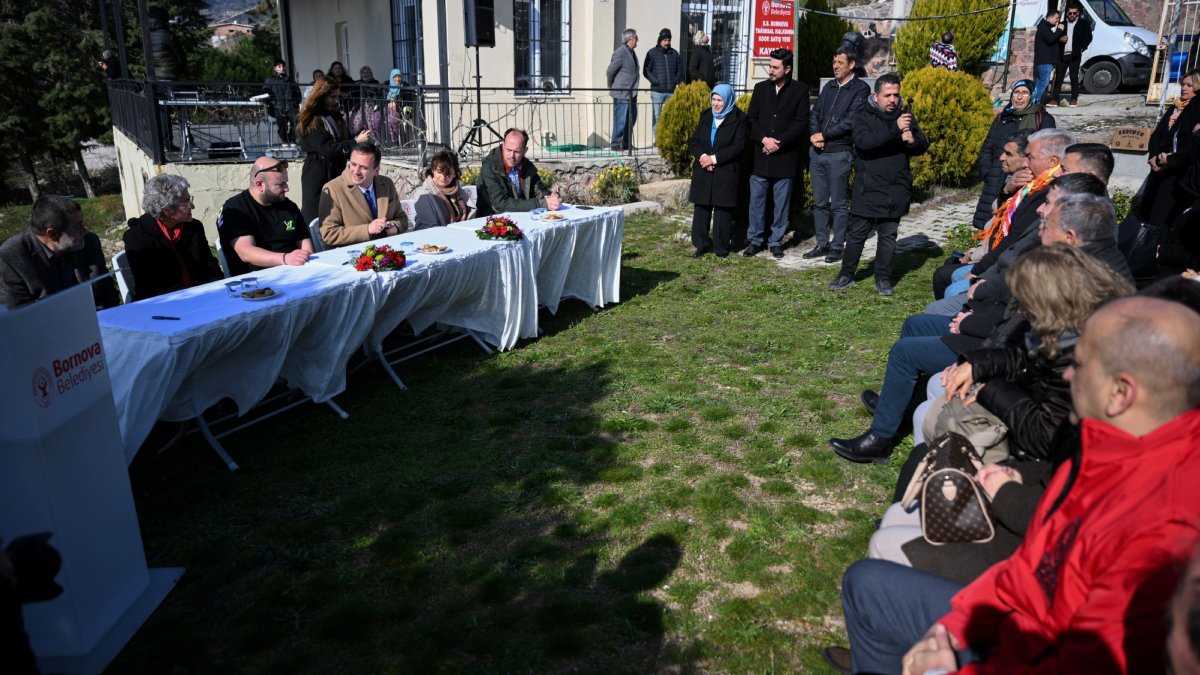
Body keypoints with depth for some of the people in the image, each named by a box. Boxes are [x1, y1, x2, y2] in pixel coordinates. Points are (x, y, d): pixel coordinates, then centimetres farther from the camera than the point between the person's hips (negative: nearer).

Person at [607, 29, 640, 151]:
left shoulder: (632, 52, 12)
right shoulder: (620, 53, -16)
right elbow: (609, 72, -14)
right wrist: (612, 87, -1)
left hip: (632, 93, 9)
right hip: (621, 93, -9)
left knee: (631, 118, 12)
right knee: (620, 119, -5)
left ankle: (627, 143, 21)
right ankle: (616, 144, 3)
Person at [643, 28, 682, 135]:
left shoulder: (674, 53, 11)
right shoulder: (652, 53, 2)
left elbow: (680, 69, 18)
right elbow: (646, 70, 0)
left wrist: (677, 81, 3)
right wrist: (655, 81, -12)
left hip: (671, 91, 3)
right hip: (657, 91, -3)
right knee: (657, 116, -3)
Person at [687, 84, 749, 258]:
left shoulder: (739, 119, -4)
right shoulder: (705, 116, 12)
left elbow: (738, 146, -12)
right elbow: (693, 141, 9)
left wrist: (714, 158, -16)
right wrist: (702, 156, -12)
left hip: (726, 173, -4)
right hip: (703, 172, 5)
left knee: (723, 210, -1)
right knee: (701, 208, 5)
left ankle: (721, 247, 9)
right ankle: (702, 244, 16)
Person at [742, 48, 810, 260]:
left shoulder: (800, 90, 1)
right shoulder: (761, 88, 9)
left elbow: (801, 123, -4)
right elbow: (751, 119, 6)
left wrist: (778, 142, -13)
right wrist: (764, 139, -10)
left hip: (785, 156, -2)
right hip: (760, 155, 2)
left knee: (782, 202, 5)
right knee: (756, 200, 4)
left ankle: (776, 241, 15)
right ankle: (756, 240, 14)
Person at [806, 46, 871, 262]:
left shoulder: (860, 89, -4)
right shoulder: (829, 86, 15)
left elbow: (851, 121, -14)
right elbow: (815, 114, 12)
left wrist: (824, 135, -11)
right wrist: (815, 135, -7)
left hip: (839, 153, -6)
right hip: (817, 152, 6)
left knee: (838, 204, 0)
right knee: (820, 202, 10)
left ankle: (837, 247, 8)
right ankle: (822, 244, 18)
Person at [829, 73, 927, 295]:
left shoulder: (905, 117, 9)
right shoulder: (864, 116, -3)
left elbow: (923, 147, 10)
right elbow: (863, 141, -23)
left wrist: (912, 141, -14)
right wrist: (894, 129, -31)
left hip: (895, 191, 3)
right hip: (867, 190, -3)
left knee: (888, 236, 9)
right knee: (857, 234, 5)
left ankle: (883, 279, 19)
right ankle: (846, 275, 18)